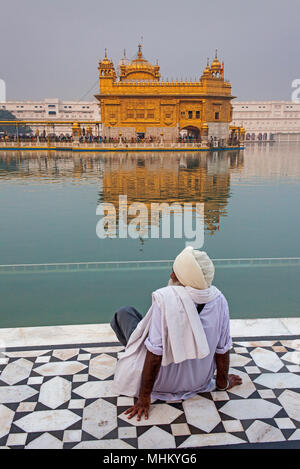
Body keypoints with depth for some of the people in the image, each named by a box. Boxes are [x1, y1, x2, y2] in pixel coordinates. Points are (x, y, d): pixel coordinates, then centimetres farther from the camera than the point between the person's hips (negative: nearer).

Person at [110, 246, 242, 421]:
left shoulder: (166, 298, -31)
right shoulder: (219, 300, -16)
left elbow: (155, 354, -28)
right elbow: (223, 349, -8)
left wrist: (144, 398, -17)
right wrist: (223, 382, 10)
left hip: (161, 383, -4)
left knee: (124, 313, 11)